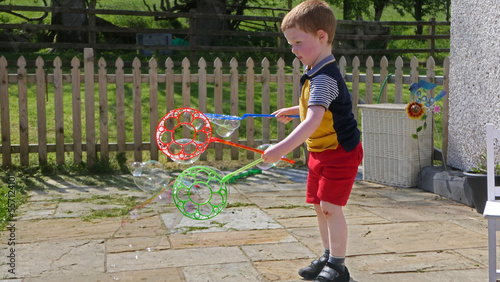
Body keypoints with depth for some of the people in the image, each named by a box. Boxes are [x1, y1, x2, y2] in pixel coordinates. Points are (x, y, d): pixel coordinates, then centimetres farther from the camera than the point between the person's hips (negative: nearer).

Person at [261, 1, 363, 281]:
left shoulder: (325, 78, -26)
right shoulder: (316, 73, 7)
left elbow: (313, 120, -40)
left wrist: (283, 148, -48)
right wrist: (292, 111, 27)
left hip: (340, 152, -10)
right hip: (321, 152, 10)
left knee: (330, 207, -10)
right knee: (320, 206, 14)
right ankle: (328, 257, 27)